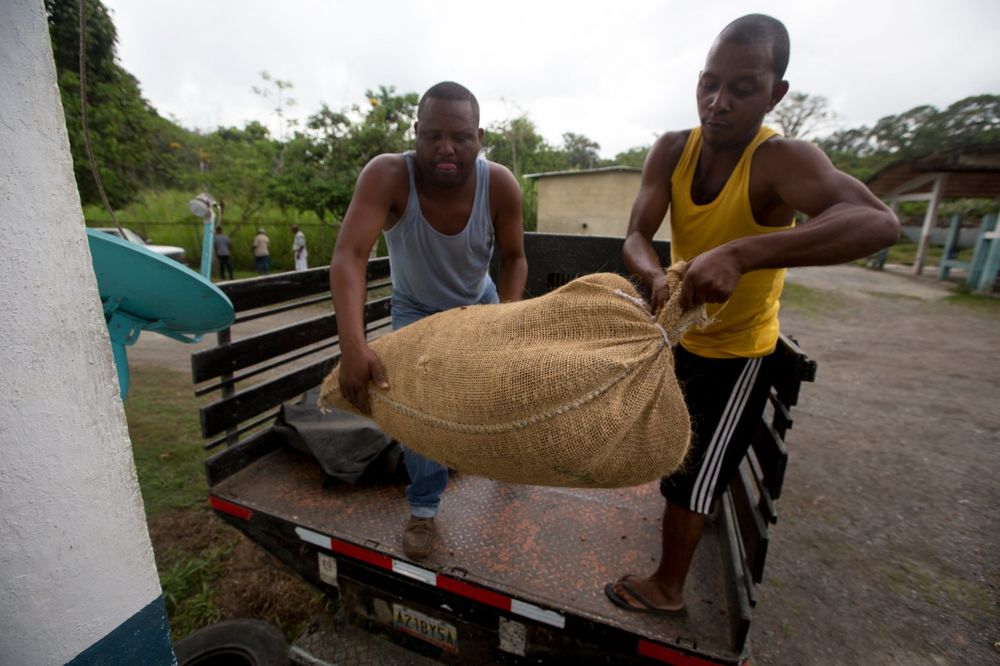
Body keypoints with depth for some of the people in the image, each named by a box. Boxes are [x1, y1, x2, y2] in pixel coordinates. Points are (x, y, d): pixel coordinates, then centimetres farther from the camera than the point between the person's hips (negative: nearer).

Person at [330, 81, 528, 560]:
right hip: (415, 309, -2)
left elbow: (513, 257, -14)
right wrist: (353, 345, -55)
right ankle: (424, 508, 15)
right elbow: (348, 255, -42)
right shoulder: (387, 175, -33)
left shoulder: (500, 185, -26)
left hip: (479, 303, 2)